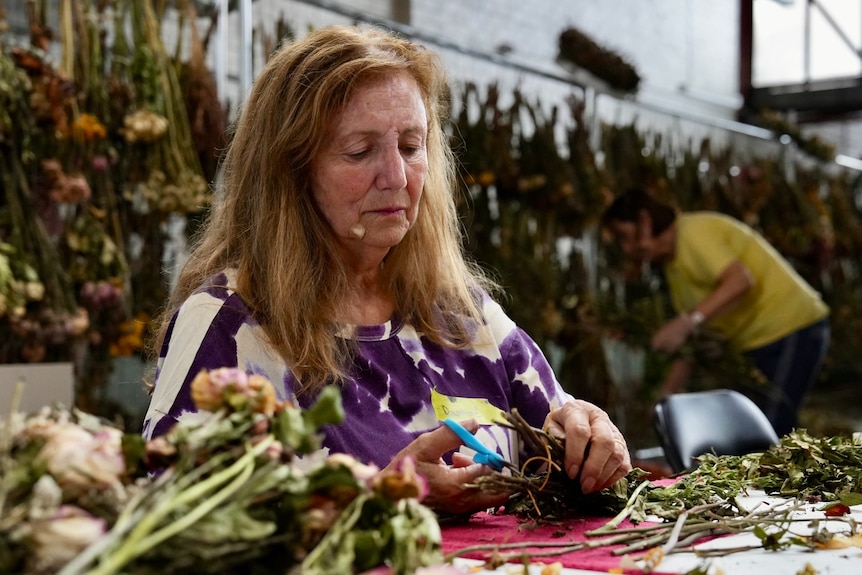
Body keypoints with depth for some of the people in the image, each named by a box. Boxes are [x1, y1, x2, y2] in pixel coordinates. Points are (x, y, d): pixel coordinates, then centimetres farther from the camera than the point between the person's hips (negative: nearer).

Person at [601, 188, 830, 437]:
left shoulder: (693, 231, -13)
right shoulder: (673, 265, 16)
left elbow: (740, 280, -29)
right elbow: (690, 341, 16)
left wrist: (686, 322, -35)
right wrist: (665, 397, 12)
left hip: (792, 329, -10)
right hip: (758, 343, 10)